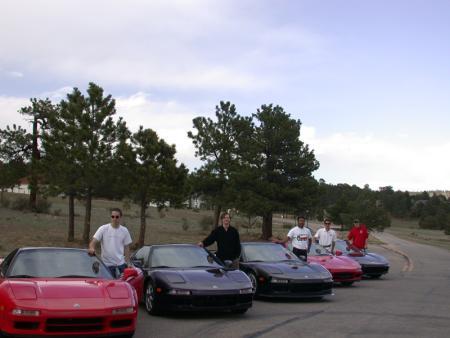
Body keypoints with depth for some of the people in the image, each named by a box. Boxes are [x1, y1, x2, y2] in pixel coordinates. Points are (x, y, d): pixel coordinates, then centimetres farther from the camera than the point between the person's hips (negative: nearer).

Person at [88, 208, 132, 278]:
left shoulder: (124, 231, 5)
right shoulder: (103, 229, -4)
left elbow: (126, 248, 9)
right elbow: (94, 241, -10)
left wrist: (128, 263, 4)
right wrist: (91, 248, -33)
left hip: (121, 264, 3)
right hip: (107, 264, -2)